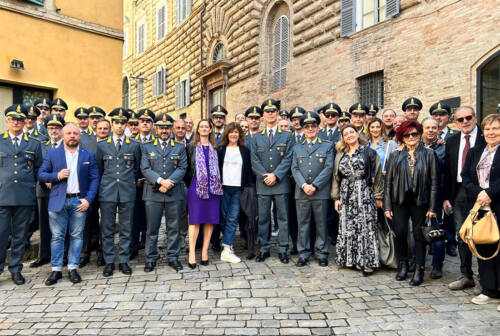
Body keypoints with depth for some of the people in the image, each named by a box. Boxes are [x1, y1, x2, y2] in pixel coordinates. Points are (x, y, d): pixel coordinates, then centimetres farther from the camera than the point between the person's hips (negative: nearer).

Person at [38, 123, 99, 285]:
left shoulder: (89, 155, 6)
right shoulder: (52, 154, 8)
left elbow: (94, 179, 3)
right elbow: (41, 175, 7)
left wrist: (88, 199, -7)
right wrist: (57, 175, -12)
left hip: (79, 201, 0)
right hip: (58, 201, 0)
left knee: (76, 236, 5)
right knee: (57, 236, 4)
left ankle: (73, 268, 15)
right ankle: (56, 269, 14)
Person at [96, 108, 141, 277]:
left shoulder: (134, 146, 6)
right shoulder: (102, 145, 8)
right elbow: (99, 170, 14)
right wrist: (103, 186, 13)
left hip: (127, 193, 0)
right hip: (107, 193, 0)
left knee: (126, 229, 5)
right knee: (107, 230, 4)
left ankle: (124, 261, 16)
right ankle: (109, 262, 15)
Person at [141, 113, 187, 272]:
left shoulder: (180, 147, 9)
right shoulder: (147, 146, 8)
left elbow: (182, 168, 1)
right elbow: (145, 169, -2)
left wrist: (169, 182, -13)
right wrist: (160, 181, -16)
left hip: (175, 193, 1)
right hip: (153, 193, 0)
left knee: (174, 227, 7)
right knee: (152, 228, 5)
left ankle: (173, 257, 19)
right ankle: (151, 259, 18)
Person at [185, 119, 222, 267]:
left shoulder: (214, 148, 14)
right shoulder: (191, 147, 7)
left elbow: (217, 168, 16)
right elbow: (187, 167, 7)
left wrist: (218, 184, 7)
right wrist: (190, 182, 1)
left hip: (213, 188, 3)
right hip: (196, 187, -3)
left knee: (210, 219, 2)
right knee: (195, 219, -8)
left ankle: (205, 251, 11)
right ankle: (192, 253, -4)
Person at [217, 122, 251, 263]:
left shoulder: (245, 151, 10)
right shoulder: (221, 150, 8)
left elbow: (248, 170, 11)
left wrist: (247, 186, 2)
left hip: (238, 188, 0)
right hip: (223, 187, 0)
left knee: (233, 219, -4)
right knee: (224, 217, 3)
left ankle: (226, 249, -3)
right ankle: (228, 246, 12)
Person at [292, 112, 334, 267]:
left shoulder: (327, 146, 7)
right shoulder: (297, 148, 14)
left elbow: (328, 168, -3)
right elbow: (294, 169, 5)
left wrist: (315, 186, -12)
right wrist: (304, 185, -11)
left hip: (321, 192, -2)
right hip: (301, 193, 2)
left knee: (321, 224, 5)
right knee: (303, 224, 5)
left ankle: (321, 253, 17)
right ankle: (304, 253, 15)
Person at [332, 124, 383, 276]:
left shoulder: (369, 152, 1)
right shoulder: (340, 155, 14)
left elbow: (377, 175, -1)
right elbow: (336, 177, 14)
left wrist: (378, 196, -5)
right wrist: (336, 197, 9)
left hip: (364, 194, -4)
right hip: (346, 196, 4)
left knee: (366, 226, -5)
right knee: (347, 227, 5)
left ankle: (368, 262, 3)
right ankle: (349, 258, 17)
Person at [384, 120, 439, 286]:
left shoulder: (429, 154, 3)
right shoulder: (395, 156, 6)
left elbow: (434, 182, 1)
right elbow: (388, 182, 4)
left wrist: (432, 207, -5)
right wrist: (387, 206, -1)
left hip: (420, 201, -1)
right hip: (400, 201, 1)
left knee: (419, 235, 4)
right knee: (399, 233, -1)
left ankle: (419, 270, 17)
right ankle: (403, 265, 20)